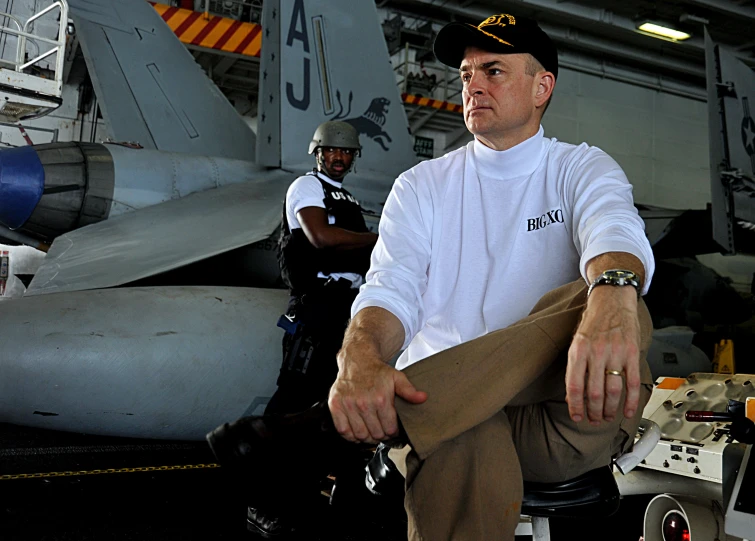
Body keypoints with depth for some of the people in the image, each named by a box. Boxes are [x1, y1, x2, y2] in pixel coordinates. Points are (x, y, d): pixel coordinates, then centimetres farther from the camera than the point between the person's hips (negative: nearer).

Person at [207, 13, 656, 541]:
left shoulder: (582, 168, 9)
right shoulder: (423, 186, 13)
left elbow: (615, 230, -15)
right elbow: (391, 290, -3)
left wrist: (611, 301, -42)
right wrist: (361, 359, -29)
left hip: (566, 421, 2)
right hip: (448, 401, -2)